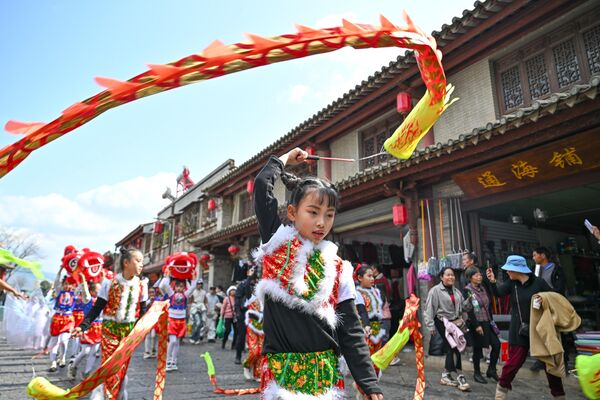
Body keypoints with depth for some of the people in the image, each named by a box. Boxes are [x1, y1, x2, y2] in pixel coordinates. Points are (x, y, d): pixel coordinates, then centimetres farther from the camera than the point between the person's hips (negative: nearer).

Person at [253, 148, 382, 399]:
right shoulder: (277, 243, -1)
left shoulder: (337, 269, 2)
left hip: (323, 371, 1)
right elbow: (261, 185, -3)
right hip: (280, 368, -1)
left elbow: (351, 331, 1)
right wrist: (285, 159, 12)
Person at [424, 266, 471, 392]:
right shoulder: (435, 290, -8)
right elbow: (429, 309, -10)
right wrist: (431, 326, -15)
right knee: (454, 348, -11)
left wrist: (469, 300, -4)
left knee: (451, 349, 7)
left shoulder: (456, 291, 15)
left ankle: (446, 375, 20)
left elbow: (463, 307, 15)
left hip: (455, 322, 7)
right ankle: (460, 376, 0)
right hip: (443, 323, -7)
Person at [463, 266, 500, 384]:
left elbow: (489, 306, 15)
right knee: (478, 348, 3)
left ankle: (491, 370, 19)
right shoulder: (467, 291, -12)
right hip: (476, 323, -7)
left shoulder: (482, 288, 10)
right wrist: (476, 325, -18)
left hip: (487, 322, 7)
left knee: (496, 344, 2)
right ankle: (476, 373, 19)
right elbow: (469, 310, -16)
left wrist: (491, 320, 9)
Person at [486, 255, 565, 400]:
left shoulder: (539, 283, -9)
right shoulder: (512, 283, -2)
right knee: (514, 362, 3)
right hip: (519, 331, 1)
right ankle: (502, 388, 21)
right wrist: (493, 282, -36)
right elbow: (498, 293, -18)